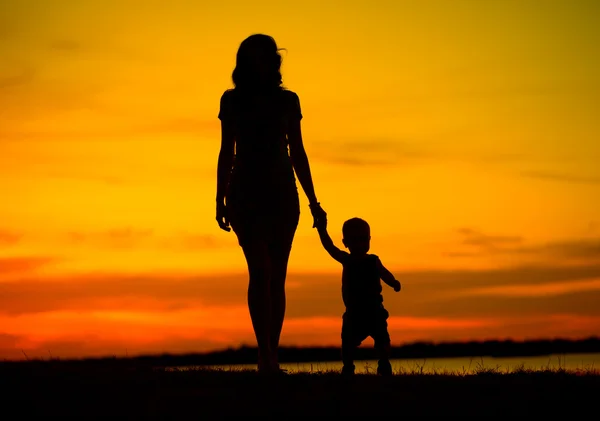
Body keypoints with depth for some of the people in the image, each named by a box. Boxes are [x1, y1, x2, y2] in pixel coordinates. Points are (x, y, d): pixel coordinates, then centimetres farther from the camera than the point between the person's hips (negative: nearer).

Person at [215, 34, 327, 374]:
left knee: (276, 276, -2)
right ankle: (265, 354, -23)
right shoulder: (232, 100, 8)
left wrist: (313, 201, 9)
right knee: (260, 270, -17)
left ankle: (271, 357, 1)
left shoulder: (288, 101, 10)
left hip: (282, 194, 2)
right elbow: (227, 152, 10)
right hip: (246, 193, -2)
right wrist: (221, 198, 2)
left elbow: (297, 153, 13)